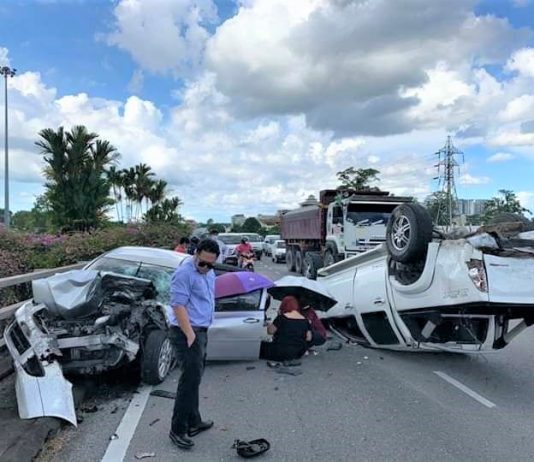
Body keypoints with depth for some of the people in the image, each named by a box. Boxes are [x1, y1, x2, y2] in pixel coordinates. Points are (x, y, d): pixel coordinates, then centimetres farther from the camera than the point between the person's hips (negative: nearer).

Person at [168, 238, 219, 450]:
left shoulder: (209, 272, 11)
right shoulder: (184, 273, -17)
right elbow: (178, 305, -22)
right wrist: (190, 335, -25)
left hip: (201, 330, 9)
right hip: (187, 332, -9)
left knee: (194, 378, 16)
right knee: (190, 379, -8)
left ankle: (193, 422, 28)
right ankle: (177, 430, 3)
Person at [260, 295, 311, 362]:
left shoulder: (282, 318, -14)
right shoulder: (304, 320, 1)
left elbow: (270, 331, -7)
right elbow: (309, 338, 7)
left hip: (281, 353, -5)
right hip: (299, 353, 5)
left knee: (261, 345, 10)